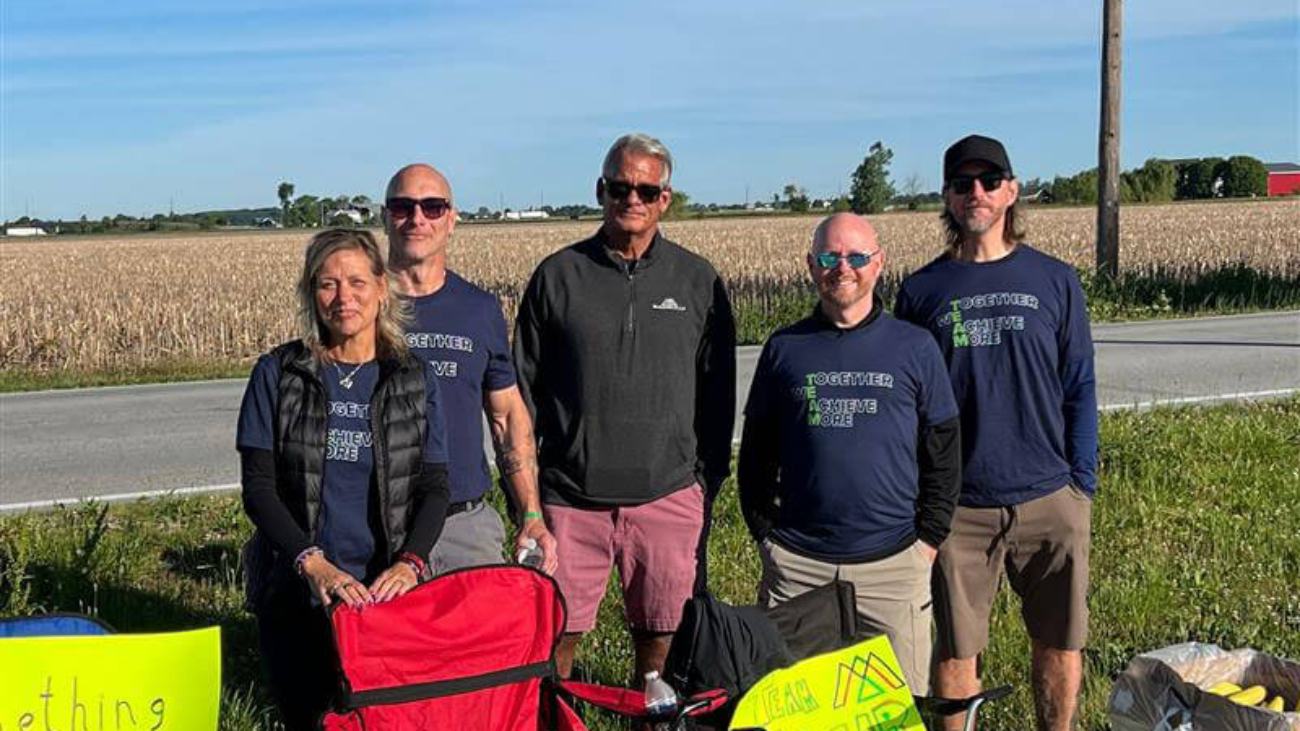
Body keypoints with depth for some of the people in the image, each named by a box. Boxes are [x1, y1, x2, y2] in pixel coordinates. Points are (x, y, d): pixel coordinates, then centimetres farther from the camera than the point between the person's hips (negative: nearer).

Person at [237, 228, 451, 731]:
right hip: (296, 594, 0)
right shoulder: (277, 374, 0)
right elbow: (258, 487, -4)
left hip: (387, 590, 1)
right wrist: (313, 562, -18)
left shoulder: (414, 383, 4)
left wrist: (410, 562, -17)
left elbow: (434, 487, 1)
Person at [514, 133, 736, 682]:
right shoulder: (557, 276, 4)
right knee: (554, 639, 3)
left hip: (669, 497, 1)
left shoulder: (699, 282, 6)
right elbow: (525, 390, 7)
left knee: (660, 644, 8)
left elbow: (717, 395, 10)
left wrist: (708, 485, 6)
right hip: (571, 499, 0)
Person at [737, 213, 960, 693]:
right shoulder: (784, 348, 8)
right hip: (796, 564, 1)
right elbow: (756, 454, 13)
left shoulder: (916, 347, 5)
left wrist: (928, 540, 1)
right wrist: (766, 536, 6)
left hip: (893, 563, -1)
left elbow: (944, 454, 8)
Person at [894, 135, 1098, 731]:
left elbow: (1079, 388, 7)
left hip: (1050, 501, 1)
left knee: (1060, 643, 10)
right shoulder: (921, 291, 3)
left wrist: (1083, 483, 1)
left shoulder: (1054, 281, 5)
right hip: (957, 507, -1)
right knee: (955, 649, 7)